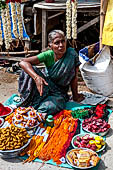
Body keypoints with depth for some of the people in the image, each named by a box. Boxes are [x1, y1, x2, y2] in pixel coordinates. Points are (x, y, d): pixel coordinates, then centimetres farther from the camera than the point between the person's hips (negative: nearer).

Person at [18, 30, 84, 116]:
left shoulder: (71, 54, -19)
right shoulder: (48, 55, -18)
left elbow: (74, 77, -11)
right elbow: (23, 62, -28)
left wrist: (75, 95, -5)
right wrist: (36, 77, -44)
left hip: (59, 92, 0)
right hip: (45, 84, 1)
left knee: (51, 107, -33)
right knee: (30, 70, -27)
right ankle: (28, 99, -5)